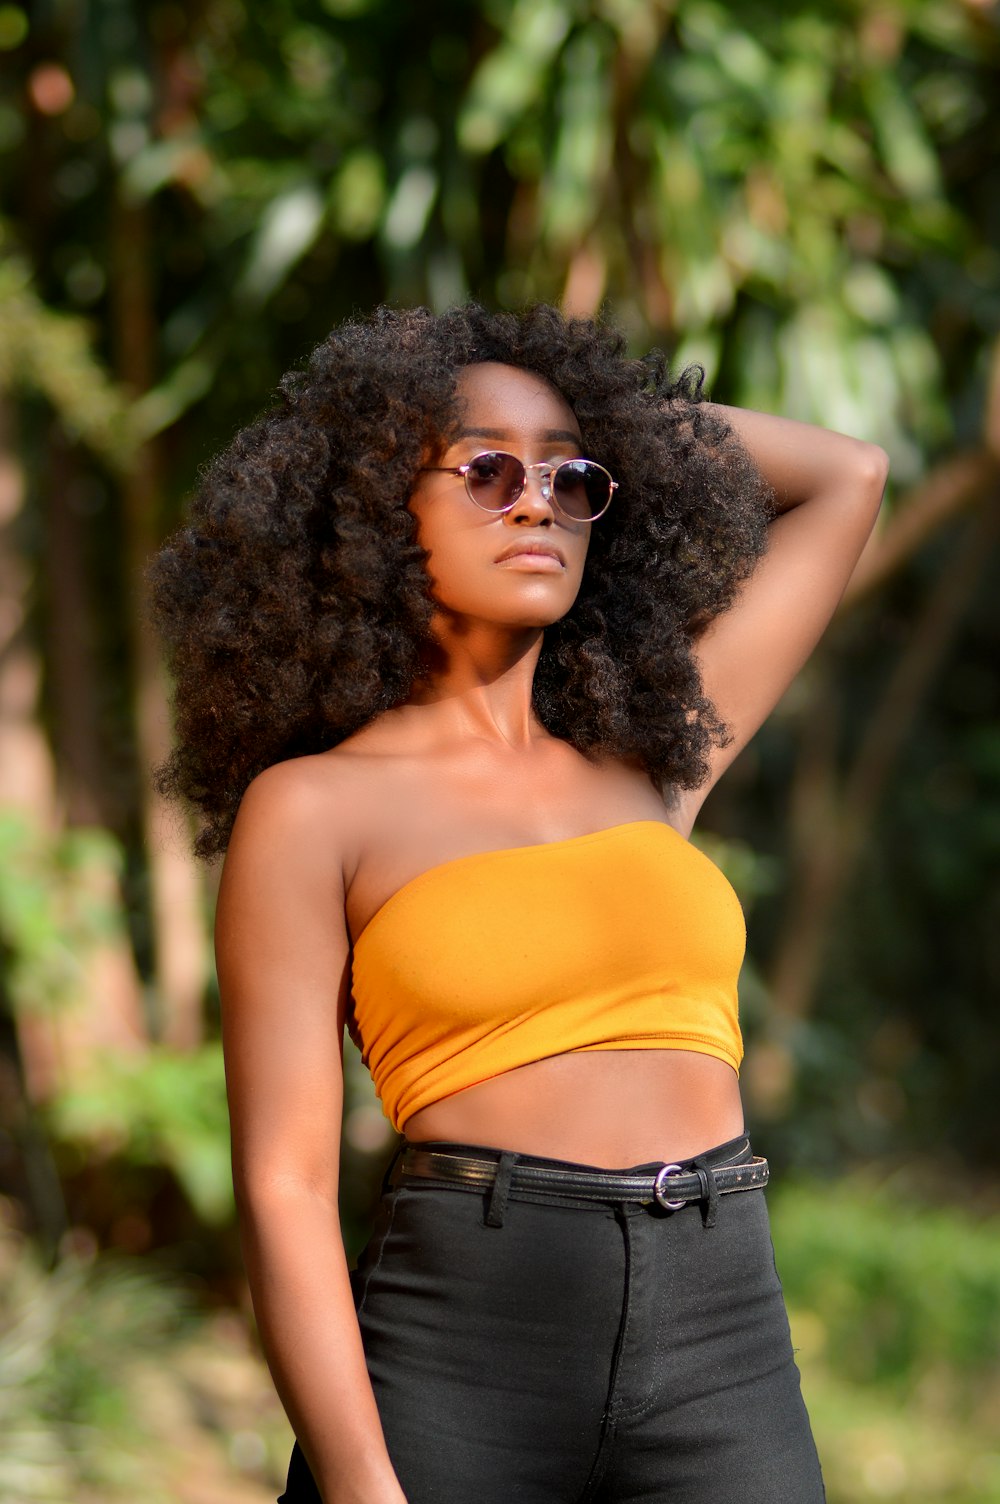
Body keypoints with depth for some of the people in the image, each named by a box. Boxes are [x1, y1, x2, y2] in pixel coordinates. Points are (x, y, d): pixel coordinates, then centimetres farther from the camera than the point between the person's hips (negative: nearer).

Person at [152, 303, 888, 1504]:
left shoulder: (649, 759, 15)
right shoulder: (313, 809, 3)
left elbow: (847, 476, 25)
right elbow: (284, 1185, -4)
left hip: (725, 1357, 3)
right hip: (458, 1355, -3)